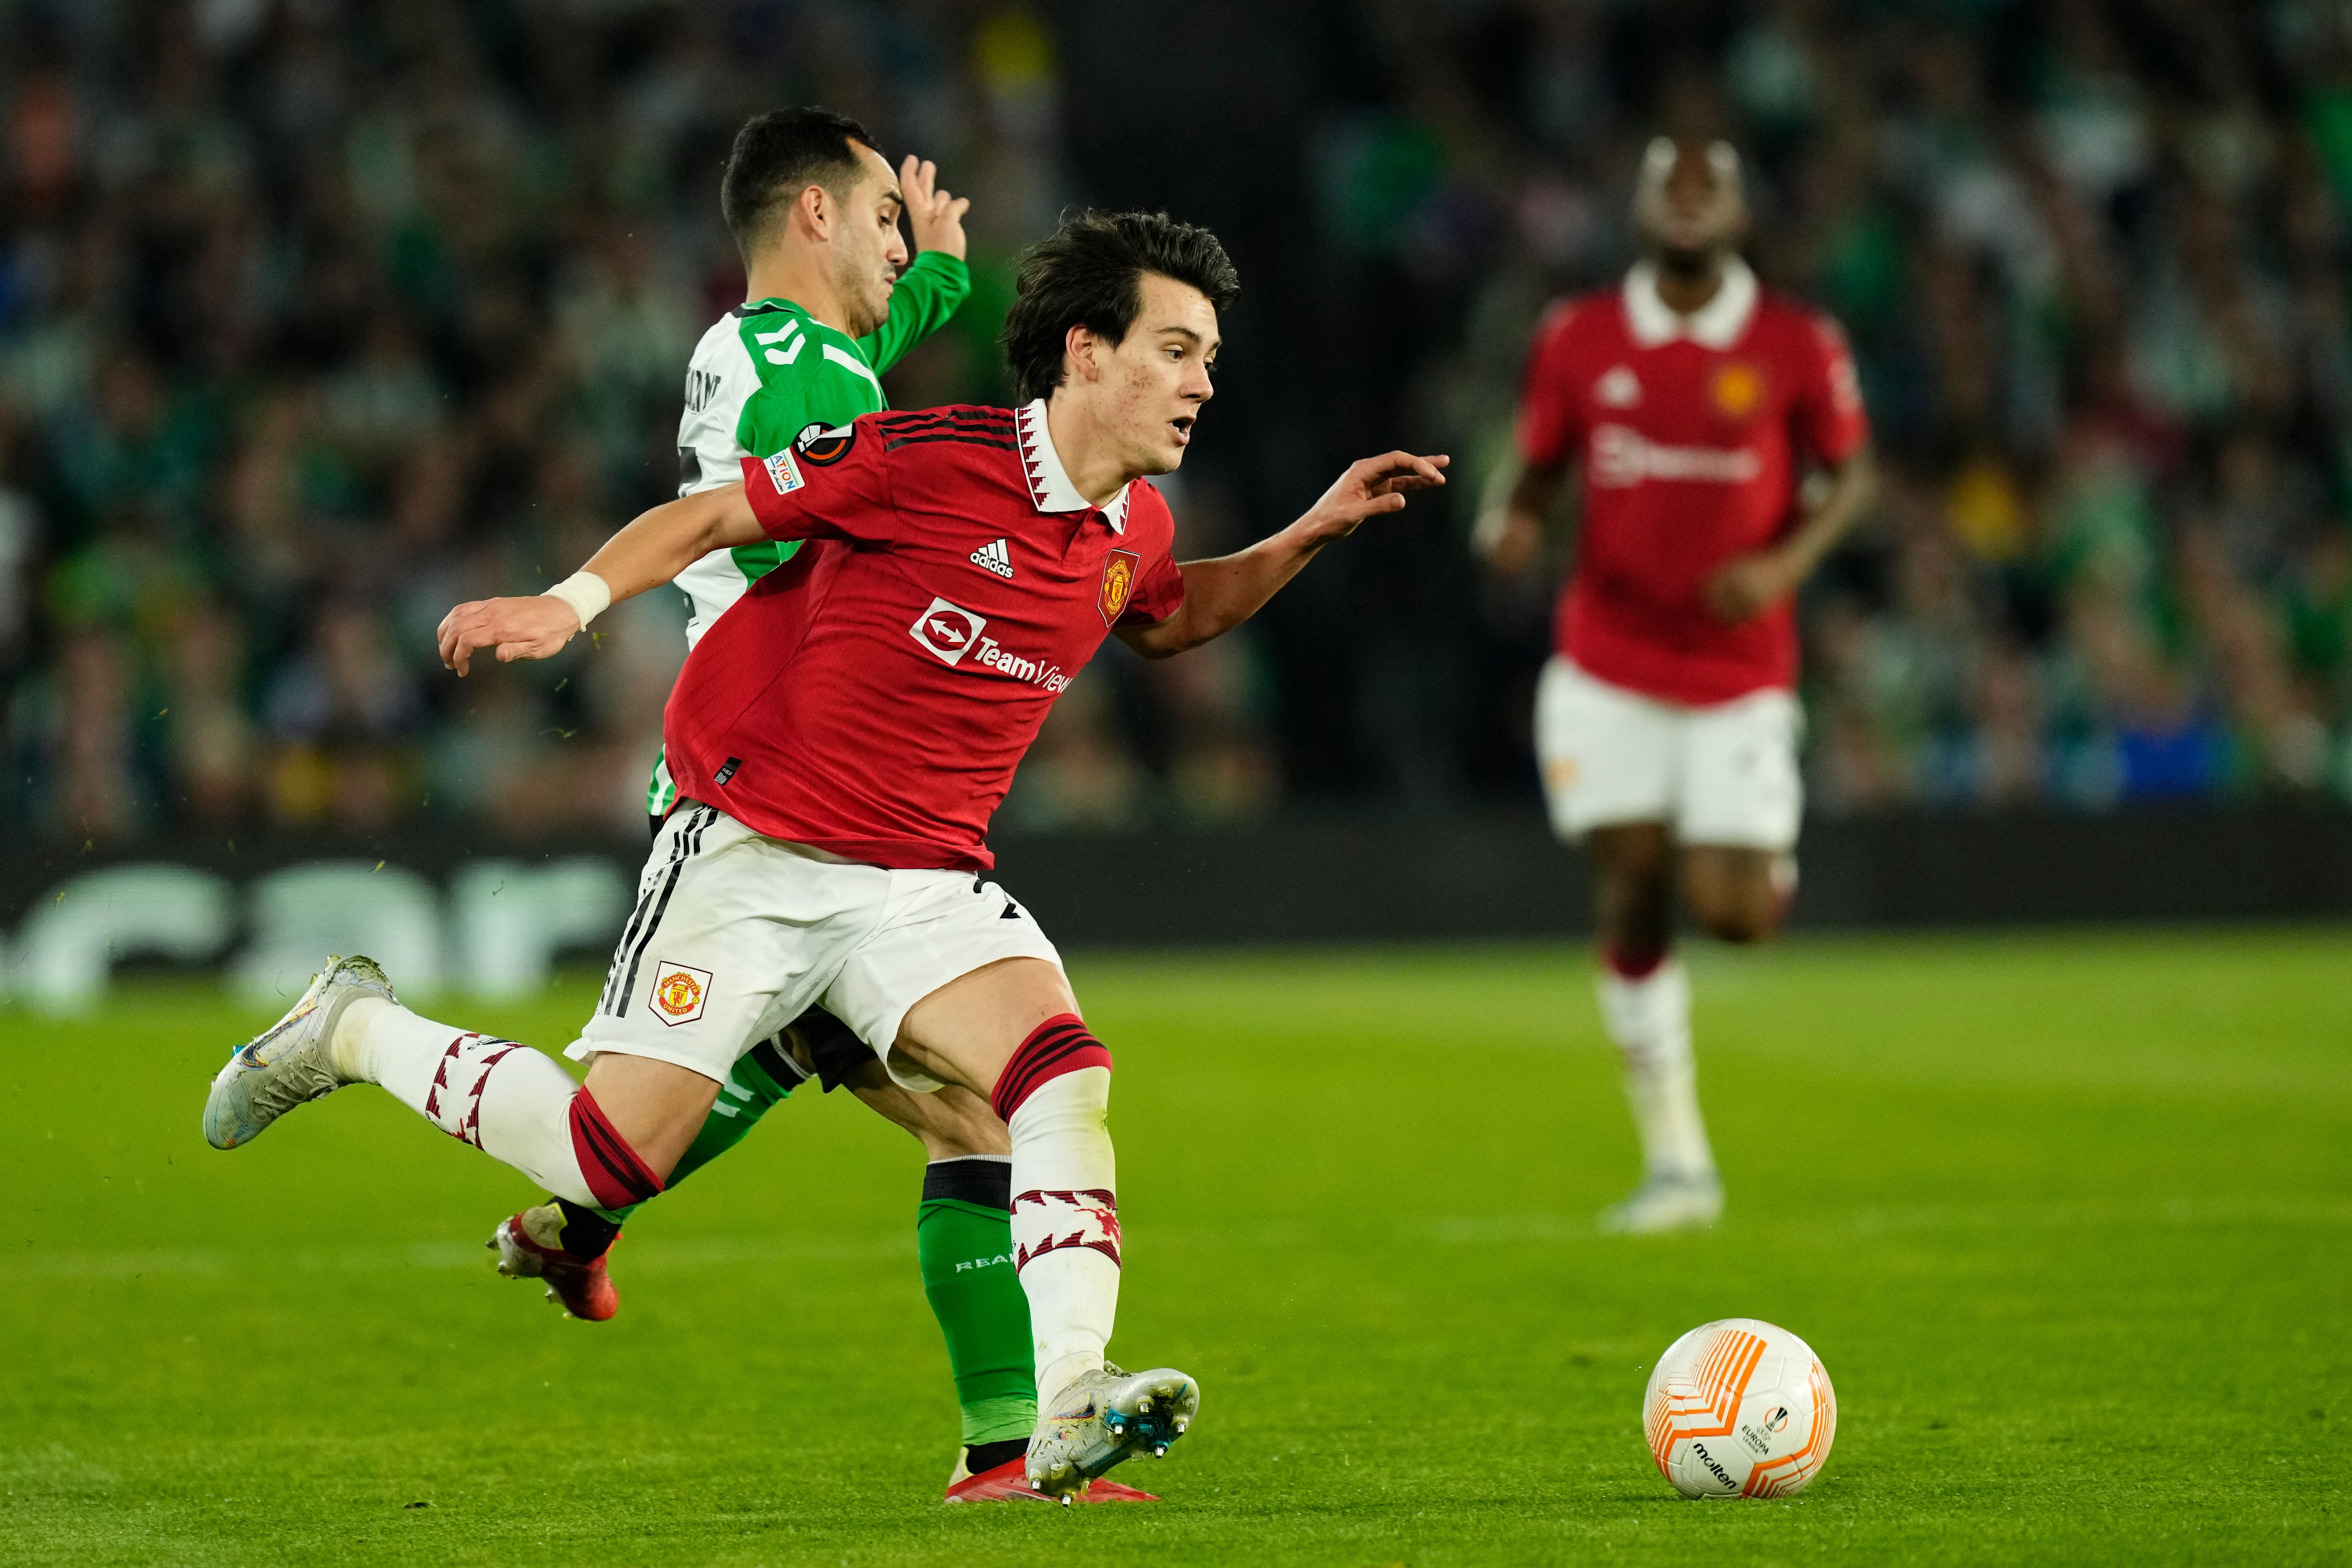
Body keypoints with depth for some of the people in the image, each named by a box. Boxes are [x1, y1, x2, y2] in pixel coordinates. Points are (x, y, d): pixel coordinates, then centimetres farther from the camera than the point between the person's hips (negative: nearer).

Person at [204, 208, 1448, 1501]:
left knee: (1067, 1079, -22)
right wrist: (571, 601, -22)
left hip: (926, 883, 5)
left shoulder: (1133, 528, 6)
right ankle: (354, 1031, 17)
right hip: (754, 849, -5)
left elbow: (1166, 618, 31)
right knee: (613, 1160, -8)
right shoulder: (927, 460, -17)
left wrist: (1307, 537, 16)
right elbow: (705, 517, -8)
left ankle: (1070, 1409, -28)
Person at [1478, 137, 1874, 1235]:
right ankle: (1676, 1161, 7)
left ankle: (1771, 865, 30)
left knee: (1731, 912, -10)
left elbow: (1851, 474, 5)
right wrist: (1511, 524, -13)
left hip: (1740, 676, -1)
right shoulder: (1578, 340, 1)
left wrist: (1786, 564, -12)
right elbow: (1538, 473, 10)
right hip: (1608, 671, 1)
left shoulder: (1795, 346, -4)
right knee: (1631, 899, -3)